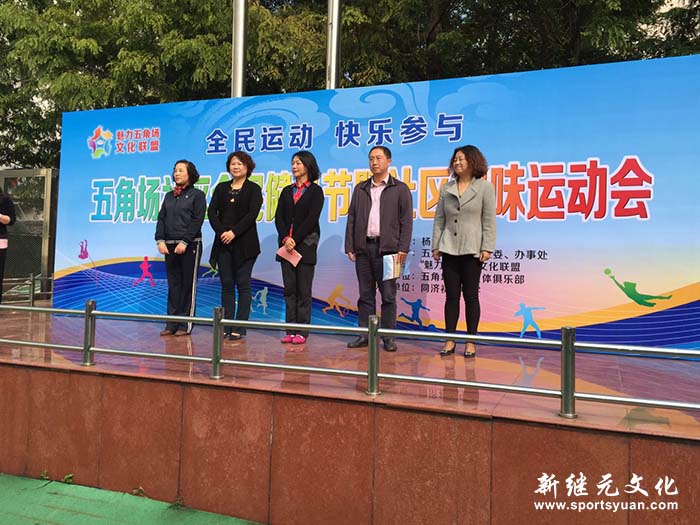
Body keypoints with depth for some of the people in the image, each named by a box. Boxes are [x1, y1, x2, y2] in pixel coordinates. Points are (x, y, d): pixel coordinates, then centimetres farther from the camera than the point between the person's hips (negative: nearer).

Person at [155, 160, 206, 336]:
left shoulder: (197, 195, 0)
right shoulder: (169, 196, 16)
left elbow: (197, 221, -9)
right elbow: (161, 218, 12)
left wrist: (184, 242, -16)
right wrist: (160, 240, -2)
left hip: (190, 244, -5)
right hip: (170, 245, 5)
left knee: (188, 285, 0)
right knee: (173, 284, 8)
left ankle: (185, 325, 5)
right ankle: (172, 324, 13)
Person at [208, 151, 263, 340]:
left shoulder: (254, 189, 2)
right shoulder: (221, 187, 14)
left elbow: (252, 214, -10)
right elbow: (212, 212, 5)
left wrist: (234, 232, -17)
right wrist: (221, 232, -10)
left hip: (244, 243, -4)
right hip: (223, 243, 4)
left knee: (243, 285, -1)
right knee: (226, 285, 6)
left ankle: (240, 328, 3)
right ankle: (226, 326, 11)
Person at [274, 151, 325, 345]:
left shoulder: (315, 191, 1)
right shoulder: (287, 191, 15)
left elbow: (312, 218, -9)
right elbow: (279, 217, 6)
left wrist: (295, 240, -15)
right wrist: (285, 238, -10)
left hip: (305, 245, -5)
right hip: (286, 245, 5)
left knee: (303, 291, -1)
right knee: (289, 290, 5)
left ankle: (302, 332, 4)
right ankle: (290, 331, 10)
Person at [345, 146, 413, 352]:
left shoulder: (400, 189, 6)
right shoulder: (360, 188, 16)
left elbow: (406, 221, 0)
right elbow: (351, 218, 14)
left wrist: (403, 248, -10)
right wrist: (349, 246, 5)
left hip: (387, 248, -3)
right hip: (364, 247, 4)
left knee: (388, 295, 0)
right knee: (365, 294, 7)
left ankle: (388, 336, 7)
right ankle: (365, 334, 13)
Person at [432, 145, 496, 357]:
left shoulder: (485, 187, 2)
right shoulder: (446, 188, 11)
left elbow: (489, 220, -2)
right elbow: (439, 219, 11)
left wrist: (487, 248, -9)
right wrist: (436, 245, 5)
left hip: (472, 250, -3)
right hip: (449, 249, 3)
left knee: (471, 296, 3)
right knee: (451, 296, 6)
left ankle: (471, 342, 12)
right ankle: (450, 340, 13)